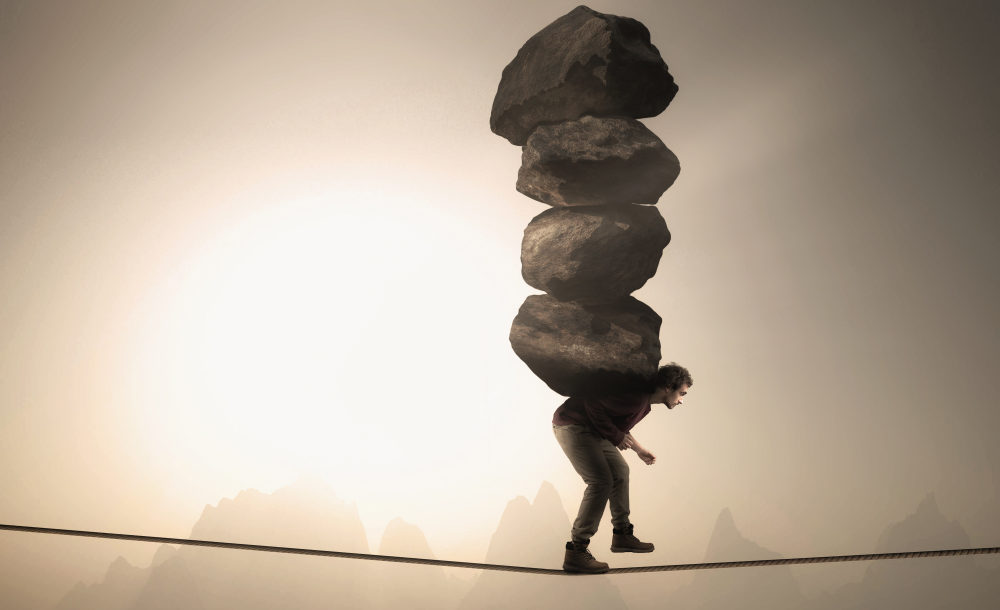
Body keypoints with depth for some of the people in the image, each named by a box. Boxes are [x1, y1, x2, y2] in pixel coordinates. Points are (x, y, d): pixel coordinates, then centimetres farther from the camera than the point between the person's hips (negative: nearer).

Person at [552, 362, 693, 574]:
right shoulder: (636, 396, -24)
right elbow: (593, 405, -27)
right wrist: (616, 437, -17)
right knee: (601, 482, -16)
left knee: (620, 472, 15)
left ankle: (622, 535, 30)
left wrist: (639, 449, 27)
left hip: (591, 429, 11)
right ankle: (576, 552, -12)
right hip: (572, 426, -11)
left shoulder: (645, 403, 10)